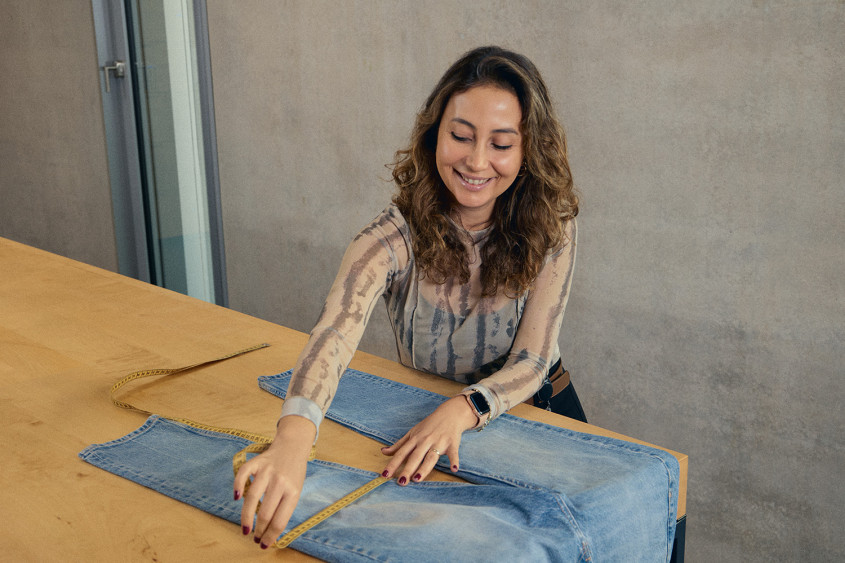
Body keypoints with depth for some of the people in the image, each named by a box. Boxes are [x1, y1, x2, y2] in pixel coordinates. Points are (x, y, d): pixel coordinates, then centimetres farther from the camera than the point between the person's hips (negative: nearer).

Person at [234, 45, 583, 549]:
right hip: (428, 422, -1)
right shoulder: (397, 237, -21)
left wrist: (463, 409, -40)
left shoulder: (550, 228, -15)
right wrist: (292, 441, -59)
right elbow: (336, 332, -39)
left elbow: (532, 361, -18)